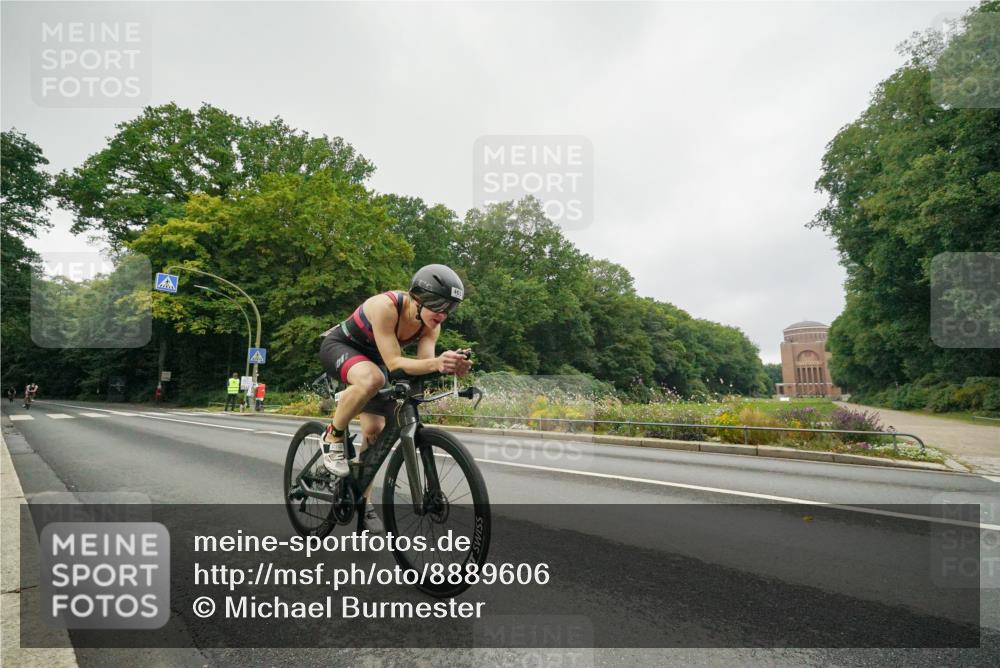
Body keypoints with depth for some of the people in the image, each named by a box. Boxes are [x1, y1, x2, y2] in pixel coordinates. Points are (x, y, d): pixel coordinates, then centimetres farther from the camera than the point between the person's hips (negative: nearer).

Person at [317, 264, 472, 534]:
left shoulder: (431, 325, -17)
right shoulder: (385, 306, -36)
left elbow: (424, 364, -24)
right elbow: (394, 363, -40)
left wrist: (448, 366, -45)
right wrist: (436, 363, -55)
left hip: (372, 357, 6)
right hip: (339, 346, -6)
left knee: (374, 431, 0)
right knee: (371, 379, -40)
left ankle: (363, 501, 19)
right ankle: (333, 438, -14)